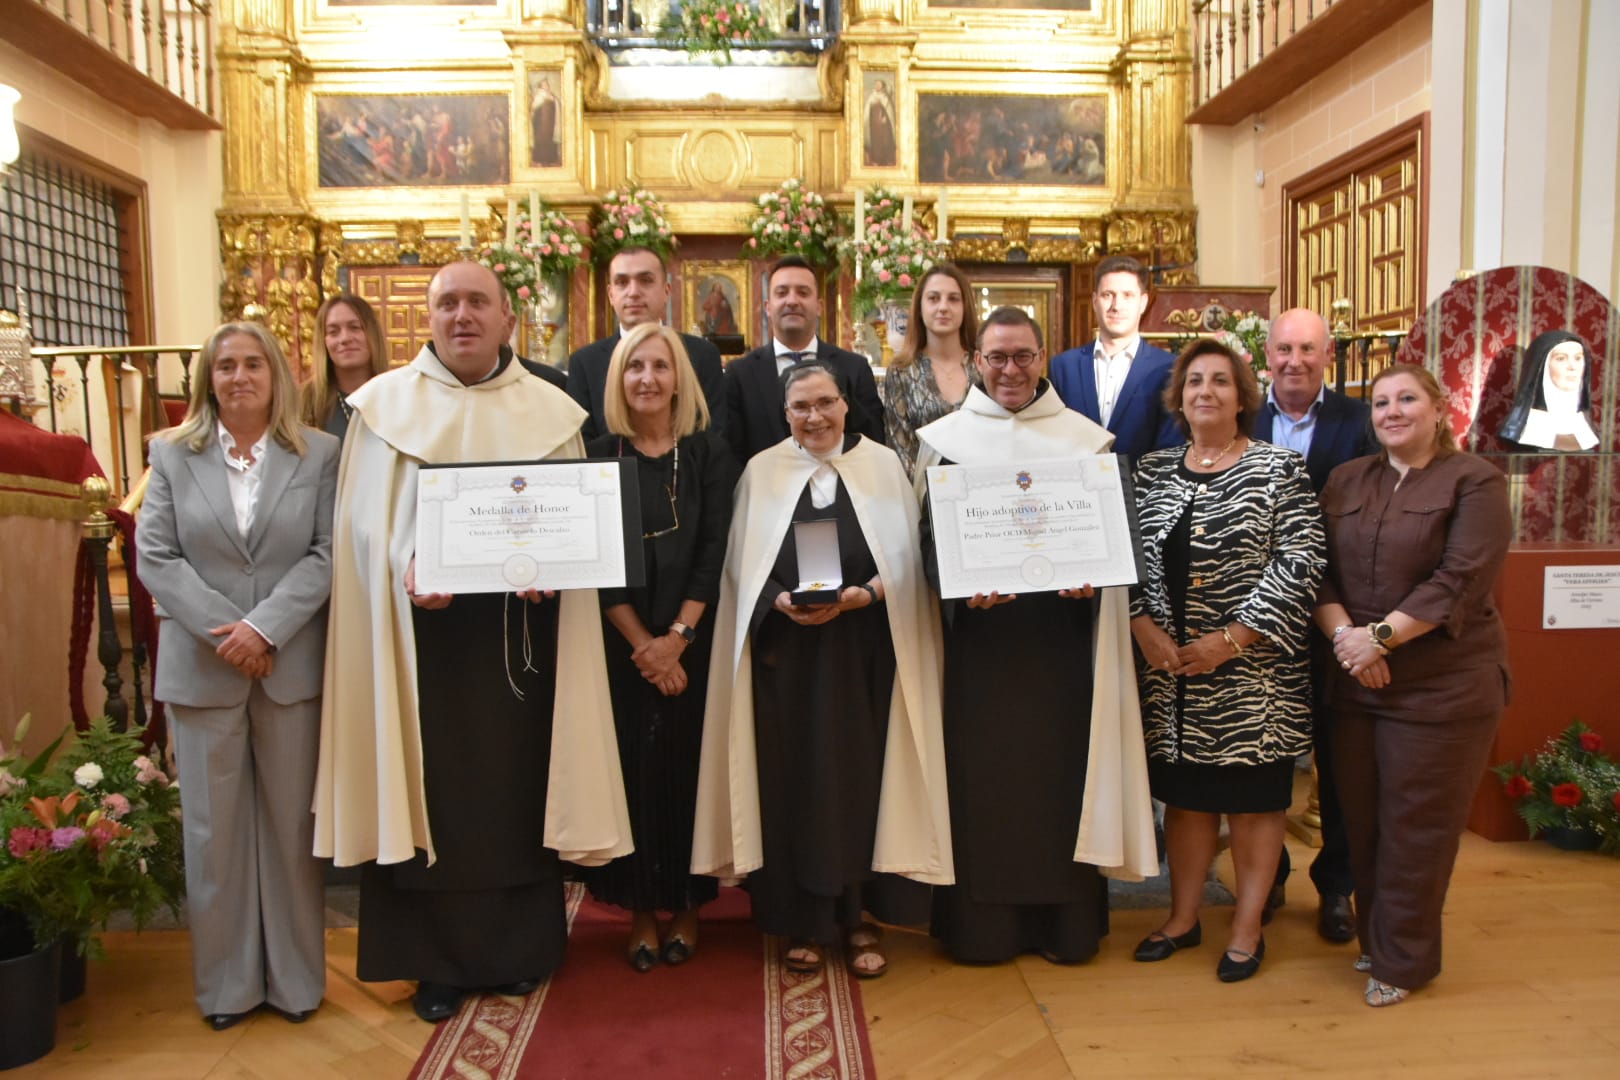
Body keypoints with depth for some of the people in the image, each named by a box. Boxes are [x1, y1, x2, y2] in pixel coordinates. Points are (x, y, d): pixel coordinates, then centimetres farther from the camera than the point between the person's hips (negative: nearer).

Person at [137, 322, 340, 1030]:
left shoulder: (321, 454, 3)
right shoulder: (173, 454, 7)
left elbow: (326, 554, -4)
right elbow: (154, 555, 0)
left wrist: (265, 626, -15)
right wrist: (222, 631, -11)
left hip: (292, 666, -1)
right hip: (201, 668, 1)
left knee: (291, 824, 8)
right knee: (214, 827, 8)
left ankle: (295, 976, 22)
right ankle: (226, 981, 24)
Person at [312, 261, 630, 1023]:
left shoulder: (550, 410, 7)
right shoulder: (385, 405, 3)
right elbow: (366, 520, 0)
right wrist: (405, 571, -19)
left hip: (519, 628, 1)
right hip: (423, 627, -1)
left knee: (518, 783, 9)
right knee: (431, 787, 6)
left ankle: (518, 948, 26)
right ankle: (436, 960, 20)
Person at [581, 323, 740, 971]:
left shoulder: (710, 454, 2)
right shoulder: (598, 457, 3)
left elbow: (714, 552, -4)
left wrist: (676, 638, -13)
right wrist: (640, 642, -12)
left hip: (693, 643, 0)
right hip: (620, 645, 1)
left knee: (686, 765, 5)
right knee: (630, 768, 5)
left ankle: (686, 907, 21)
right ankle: (641, 910, 20)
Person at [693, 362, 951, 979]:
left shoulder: (882, 464, 4)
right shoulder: (762, 471, 6)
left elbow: (906, 559, 2)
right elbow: (742, 564, 4)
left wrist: (861, 595, -15)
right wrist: (781, 601, -13)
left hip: (863, 651, 0)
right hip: (784, 650, 1)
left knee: (862, 778, 4)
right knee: (794, 782, 4)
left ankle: (859, 916, 20)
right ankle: (803, 921, 18)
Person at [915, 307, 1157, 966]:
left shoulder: (1085, 438, 7)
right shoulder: (944, 438, 5)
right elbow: (927, 539, 3)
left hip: (1061, 633, 1)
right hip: (977, 633, 0)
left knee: (1060, 769, 5)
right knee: (980, 774, 3)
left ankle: (1066, 922, 20)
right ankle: (982, 924, 17)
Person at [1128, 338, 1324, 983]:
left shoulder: (1279, 469, -3)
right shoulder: (1152, 471, 8)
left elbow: (1300, 564, -10)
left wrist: (1231, 640, -15)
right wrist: (1144, 627, -9)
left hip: (1252, 669, -3)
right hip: (1169, 667, 3)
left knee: (1253, 796, 7)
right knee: (1183, 792, 13)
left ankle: (1247, 929, 22)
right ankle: (1183, 918, 27)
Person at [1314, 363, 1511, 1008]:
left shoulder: (1475, 483, -3)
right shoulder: (1346, 481, 11)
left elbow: (1460, 581, -14)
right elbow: (1318, 568, 5)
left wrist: (1382, 636, -18)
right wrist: (1343, 634, -11)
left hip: (1442, 687, -4)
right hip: (1358, 683, 5)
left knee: (1415, 827, 4)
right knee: (1361, 821, 11)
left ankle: (1403, 961, 20)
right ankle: (1374, 938, 30)